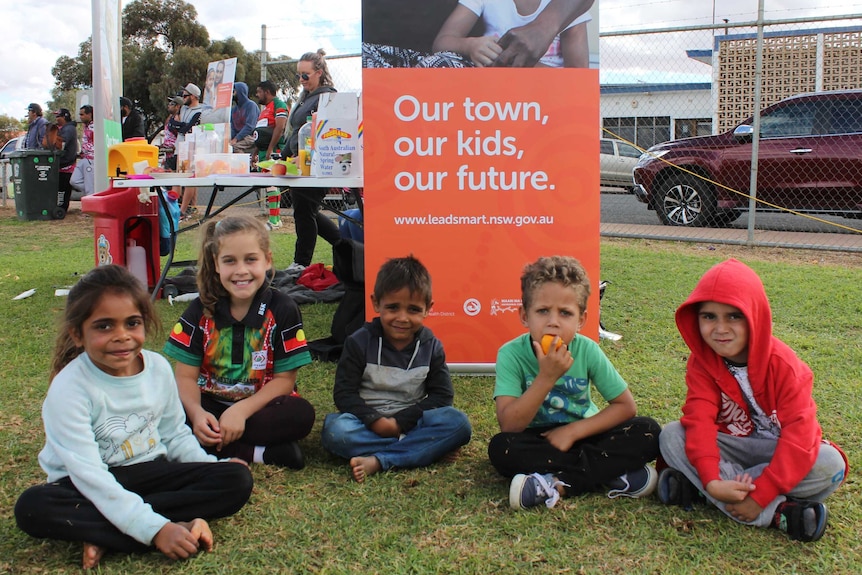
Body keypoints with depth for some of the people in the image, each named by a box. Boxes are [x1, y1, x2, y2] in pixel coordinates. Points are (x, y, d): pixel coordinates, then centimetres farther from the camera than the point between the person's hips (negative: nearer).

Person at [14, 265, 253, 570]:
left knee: (238, 479, -17)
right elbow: (89, 474, -27)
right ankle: (181, 527, -33)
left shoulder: (158, 367, -4)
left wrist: (212, 466, -8)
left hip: (150, 471, 5)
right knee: (33, 507, -36)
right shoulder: (69, 388, -20)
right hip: (90, 487, -4)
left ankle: (107, 537, -22)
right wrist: (155, 529, -35)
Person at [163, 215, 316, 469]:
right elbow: (186, 375, -5)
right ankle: (260, 452, -27)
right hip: (211, 405, 2)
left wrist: (241, 410, -24)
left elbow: (284, 379, -9)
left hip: (261, 405, -2)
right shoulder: (201, 310, -3)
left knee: (301, 414, -32)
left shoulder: (282, 310, -9)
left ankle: (212, 442, -26)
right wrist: (196, 413, -27)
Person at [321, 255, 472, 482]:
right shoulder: (360, 342, -5)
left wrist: (400, 421, -16)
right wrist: (375, 421, -24)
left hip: (410, 422, 2)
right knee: (336, 431, -34)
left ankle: (377, 462, -30)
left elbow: (441, 395, -4)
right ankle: (429, 450, -27)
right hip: (367, 421, -1)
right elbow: (344, 393, -8)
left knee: (458, 423, -26)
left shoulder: (431, 347, 0)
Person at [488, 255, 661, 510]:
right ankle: (609, 472, -24)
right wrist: (546, 378, -36)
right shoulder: (511, 354, -19)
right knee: (500, 447, -33)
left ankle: (558, 484, -24)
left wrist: (574, 430, -18)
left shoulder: (587, 350, -13)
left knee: (648, 432, -20)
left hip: (581, 434, 2)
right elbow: (509, 426, -26)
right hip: (537, 441, -1)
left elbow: (626, 406, -7)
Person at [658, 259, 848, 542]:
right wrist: (711, 480, -41)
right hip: (733, 448, 2)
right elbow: (699, 421, -24)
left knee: (830, 464, -32)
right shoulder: (701, 361, -12)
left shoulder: (783, 364, -20)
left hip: (778, 452, -1)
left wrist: (760, 494, -36)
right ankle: (779, 514, -31)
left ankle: (695, 487, -28)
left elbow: (799, 434, -28)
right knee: (671, 435, -25)